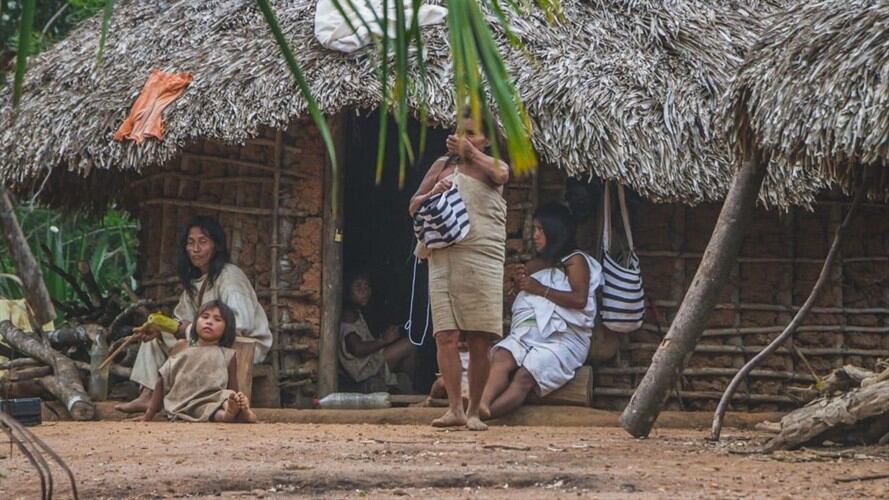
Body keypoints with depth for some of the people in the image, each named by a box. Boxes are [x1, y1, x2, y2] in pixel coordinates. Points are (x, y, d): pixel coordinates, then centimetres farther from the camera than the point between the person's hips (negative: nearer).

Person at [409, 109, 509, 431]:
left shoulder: (492, 165, 12)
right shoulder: (444, 165, 19)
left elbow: (500, 174, -15)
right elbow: (413, 207, 17)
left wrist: (469, 151, -16)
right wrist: (433, 193, -2)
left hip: (482, 258, -2)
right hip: (443, 257, 2)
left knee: (479, 341, -3)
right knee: (446, 335, -9)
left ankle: (474, 411, 5)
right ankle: (454, 408, -9)